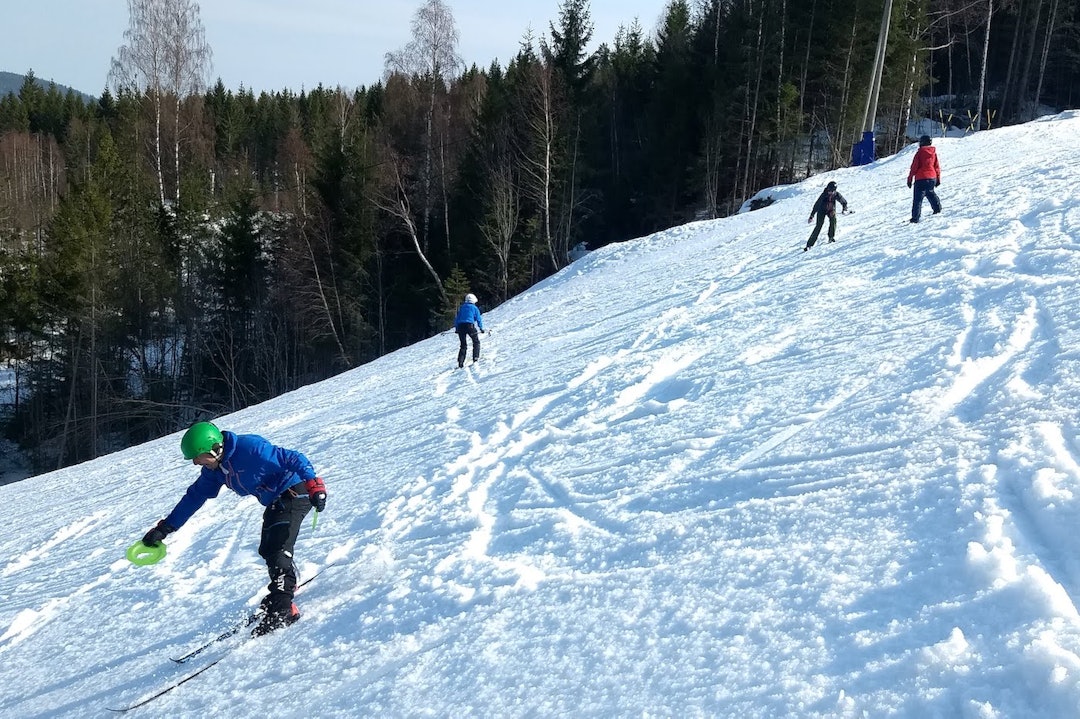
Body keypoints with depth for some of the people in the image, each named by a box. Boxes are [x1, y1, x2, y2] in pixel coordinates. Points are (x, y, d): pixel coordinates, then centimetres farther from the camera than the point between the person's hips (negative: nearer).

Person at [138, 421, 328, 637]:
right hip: (275, 501, 10)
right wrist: (164, 528, 12)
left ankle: (282, 609, -19)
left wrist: (314, 486, -39)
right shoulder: (215, 469, 1)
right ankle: (288, 583, 38)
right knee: (267, 550, 14)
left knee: (277, 549, -18)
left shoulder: (249, 448, -27)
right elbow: (195, 496, 12)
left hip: (294, 493, -10)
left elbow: (293, 459, -29)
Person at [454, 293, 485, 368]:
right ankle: (475, 358, 0)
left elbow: (457, 318, 18)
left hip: (460, 326, 4)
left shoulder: (461, 307, 19)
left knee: (463, 345, 11)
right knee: (476, 342, 14)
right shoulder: (474, 308, 8)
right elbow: (478, 319, 6)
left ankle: (460, 362, 0)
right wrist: (481, 328, 14)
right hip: (469, 325, -4)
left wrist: (456, 328, 22)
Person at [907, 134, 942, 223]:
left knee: (918, 198, -6)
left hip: (921, 179, -6)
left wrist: (910, 178, -1)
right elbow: (937, 166, 12)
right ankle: (937, 208, 40)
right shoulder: (934, 152, 7)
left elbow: (914, 167, -7)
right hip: (932, 178, 6)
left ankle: (915, 217, -14)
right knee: (930, 192, 31)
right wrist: (938, 178, 21)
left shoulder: (919, 153, -8)